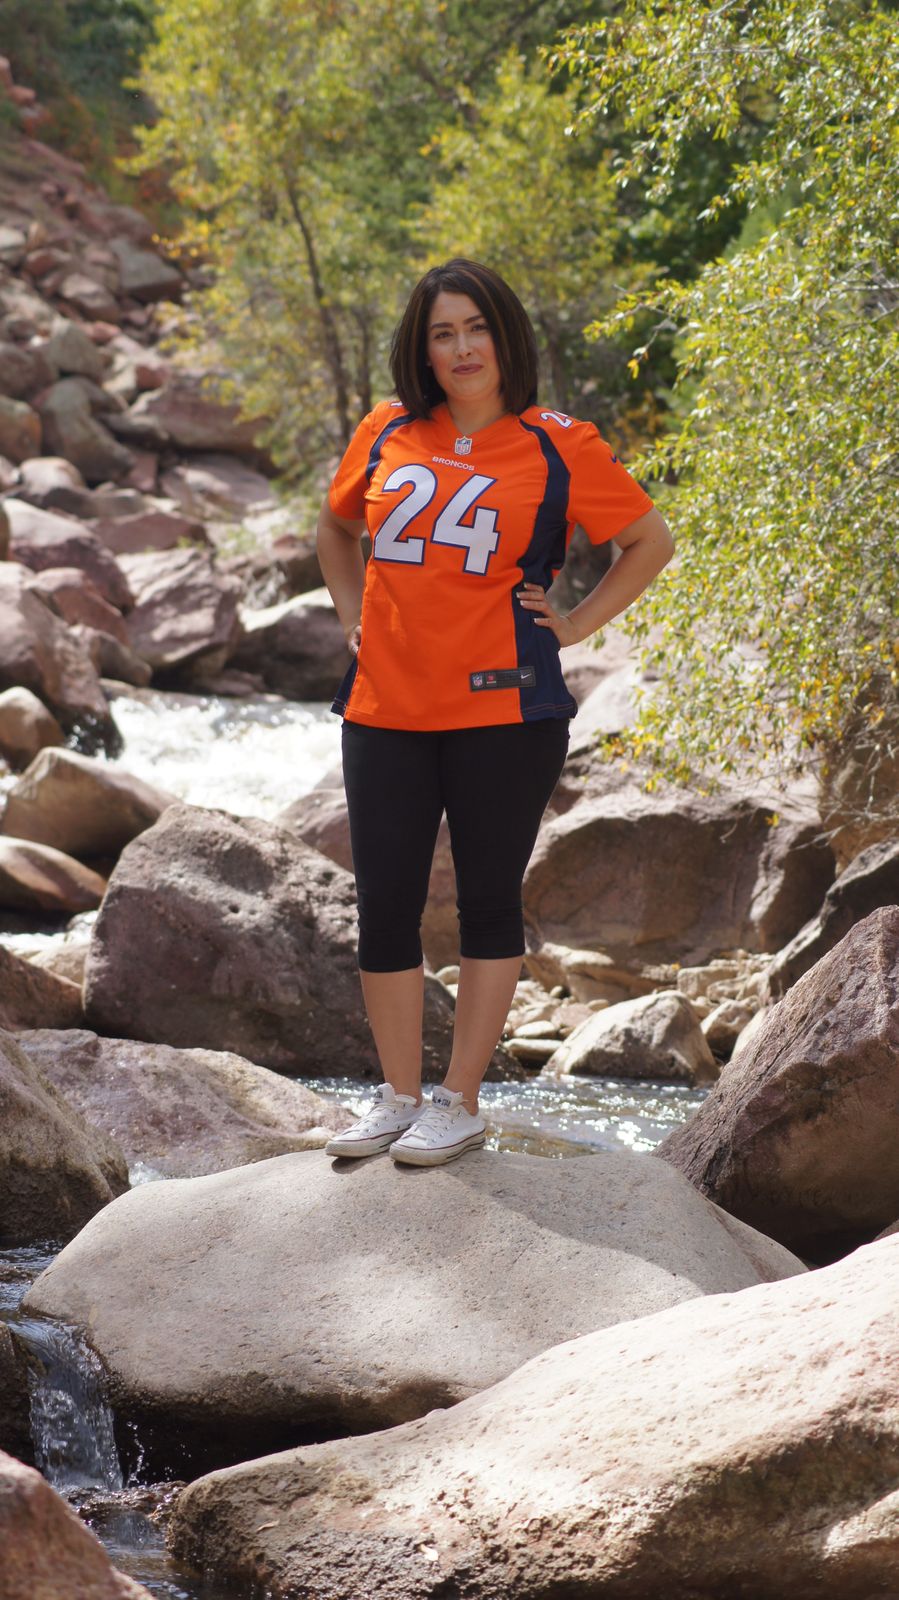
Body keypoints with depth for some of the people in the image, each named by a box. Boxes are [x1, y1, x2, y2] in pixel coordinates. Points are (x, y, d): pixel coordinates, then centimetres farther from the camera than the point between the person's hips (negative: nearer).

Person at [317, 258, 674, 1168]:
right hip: (386, 709, 3)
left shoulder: (556, 448, -1)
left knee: (488, 899, 3)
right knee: (384, 906, 5)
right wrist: (352, 614, 13)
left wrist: (572, 626, 0)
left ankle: (460, 1103, 11)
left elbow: (650, 542, 7)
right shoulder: (387, 433, 8)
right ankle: (398, 1097, 17)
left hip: (502, 710, -3)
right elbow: (336, 525, 27)